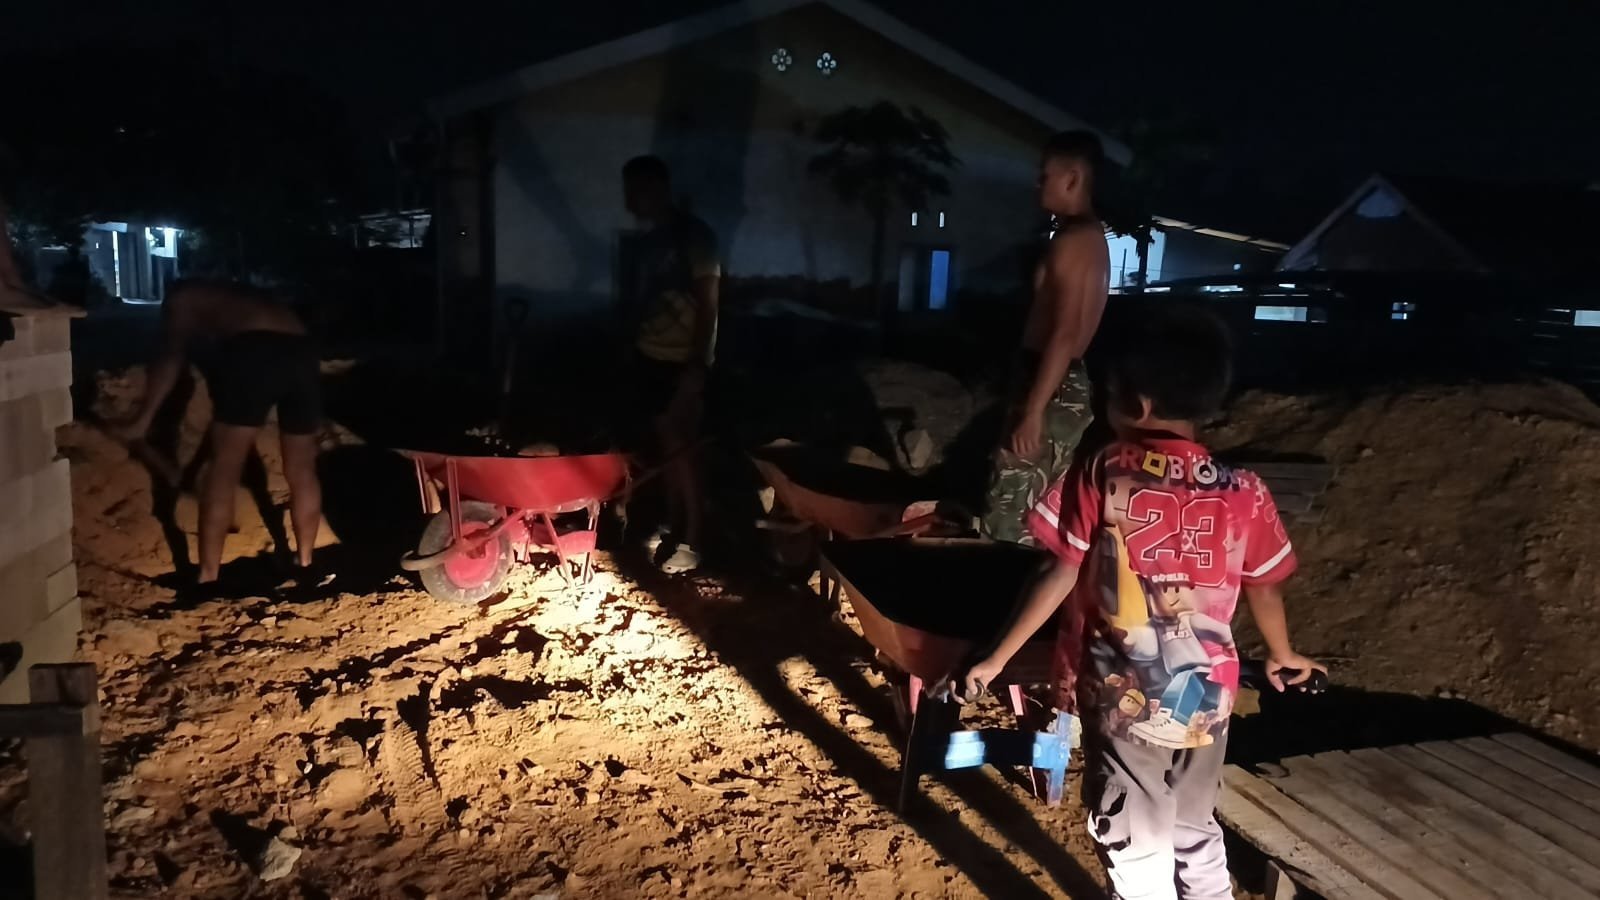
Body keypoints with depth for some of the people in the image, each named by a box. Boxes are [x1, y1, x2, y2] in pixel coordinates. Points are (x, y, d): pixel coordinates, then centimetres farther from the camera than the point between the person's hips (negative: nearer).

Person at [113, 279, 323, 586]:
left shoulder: (182, 298, 21)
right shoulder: (241, 299, 41)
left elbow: (170, 356, 5)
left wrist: (143, 419, 4)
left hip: (253, 353, -6)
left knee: (223, 469, 2)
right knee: (301, 470, 17)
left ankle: (208, 577, 3)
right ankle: (305, 563, 28)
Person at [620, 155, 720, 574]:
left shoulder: (696, 236, -13)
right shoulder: (649, 241, 11)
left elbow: (708, 306, -16)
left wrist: (698, 367, -20)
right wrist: (633, 352, 15)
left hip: (682, 362, -7)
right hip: (650, 358, 7)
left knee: (681, 449, -4)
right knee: (665, 446, 13)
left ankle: (692, 540, 4)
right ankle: (672, 523, 25)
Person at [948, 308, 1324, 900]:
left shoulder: (1099, 478, -12)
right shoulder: (1245, 494, -3)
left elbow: (1059, 579, -13)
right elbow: (1264, 590, 9)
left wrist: (994, 660, -5)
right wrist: (1282, 657, 29)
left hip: (1121, 696, -4)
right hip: (1206, 697, 4)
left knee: (1135, 846, 10)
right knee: (1196, 829, 25)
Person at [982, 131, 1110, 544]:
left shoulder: (1072, 240, -15)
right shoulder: (1093, 237, 16)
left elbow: (1065, 333, -23)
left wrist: (1032, 410, -24)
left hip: (1052, 391, -10)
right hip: (1069, 389, 10)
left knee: (1009, 517, -6)